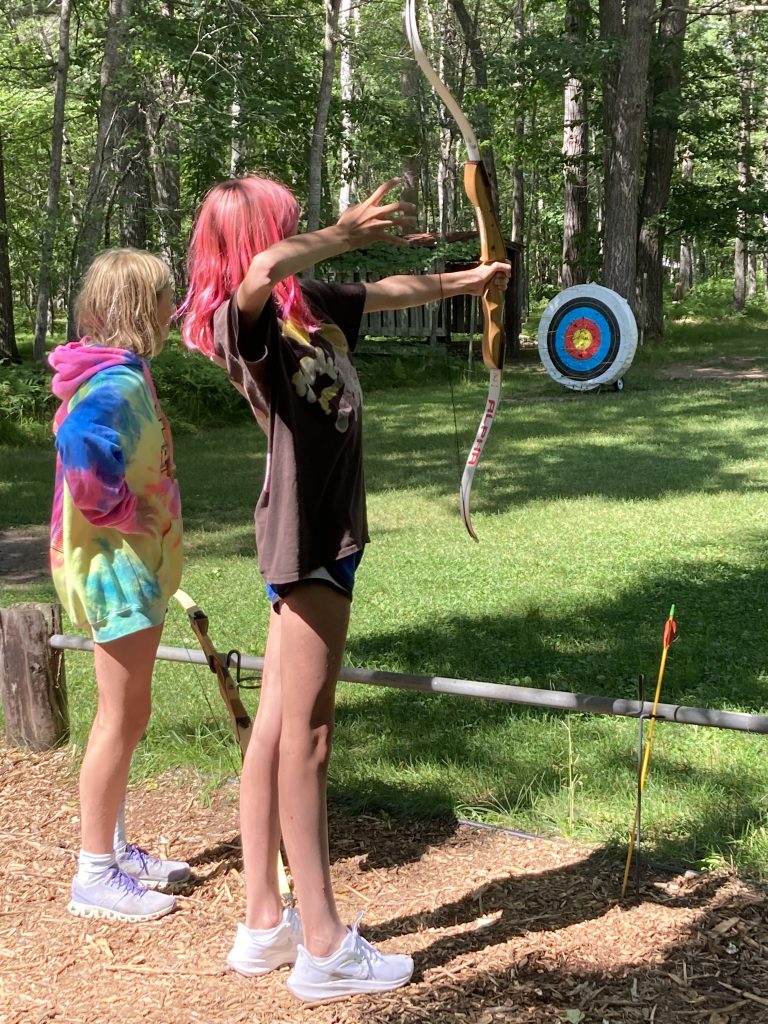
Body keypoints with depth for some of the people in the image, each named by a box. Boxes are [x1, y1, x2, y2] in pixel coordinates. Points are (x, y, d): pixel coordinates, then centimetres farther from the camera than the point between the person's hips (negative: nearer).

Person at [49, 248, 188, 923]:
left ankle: (115, 849, 30)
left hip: (129, 565, 10)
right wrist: (117, 508, -21)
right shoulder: (118, 381, -20)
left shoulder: (121, 374, 11)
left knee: (124, 714, 18)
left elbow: (82, 440, 20)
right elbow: (80, 445, -37)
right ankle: (96, 875, 6)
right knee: (123, 716, -3)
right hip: (116, 566, -10)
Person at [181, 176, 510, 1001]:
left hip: (324, 529, 9)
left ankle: (264, 923, 20)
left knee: (276, 727, 11)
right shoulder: (246, 319, -13)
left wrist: (467, 281, 40)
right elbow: (265, 267, -37)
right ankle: (322, 946, 4)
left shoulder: (313, 305, 12)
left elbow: (392, 292, 29)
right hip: (304, 532, -9)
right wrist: (348, 232, -22)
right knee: (307, 733, -4)